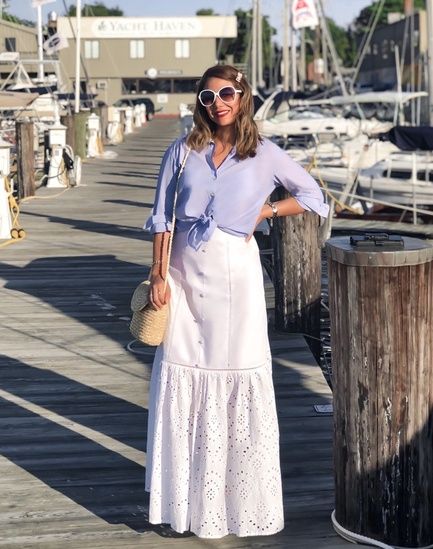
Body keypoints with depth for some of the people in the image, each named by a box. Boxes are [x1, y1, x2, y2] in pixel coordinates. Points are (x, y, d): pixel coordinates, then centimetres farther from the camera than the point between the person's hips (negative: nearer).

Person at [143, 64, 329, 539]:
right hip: (184, 271, 2)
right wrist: (158, 275, -1)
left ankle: (239, 493, 16)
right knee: (182, 373, 4)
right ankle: (187, 492, 17)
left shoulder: (264, 155, 2)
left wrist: (266, 211, 1)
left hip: (234, 272, -1)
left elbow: (313, 196, 11)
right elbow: (161, 217, 4)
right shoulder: (183, 151, 4)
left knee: (239, 374, 1)